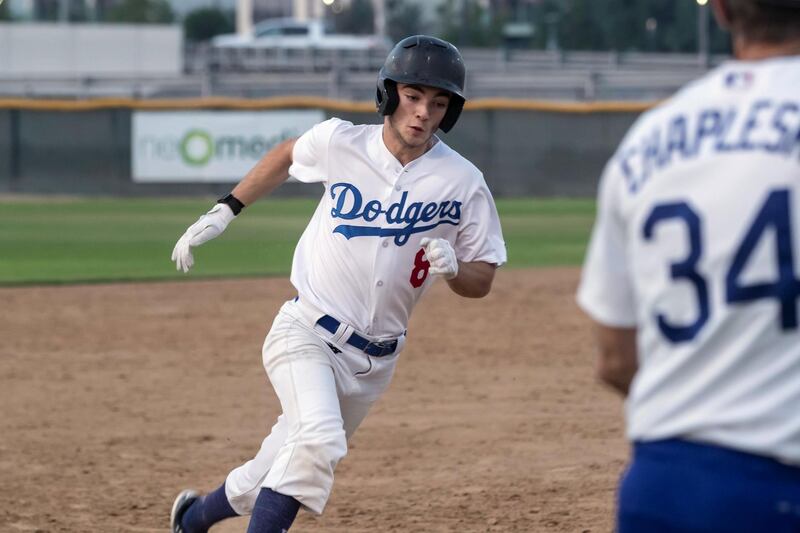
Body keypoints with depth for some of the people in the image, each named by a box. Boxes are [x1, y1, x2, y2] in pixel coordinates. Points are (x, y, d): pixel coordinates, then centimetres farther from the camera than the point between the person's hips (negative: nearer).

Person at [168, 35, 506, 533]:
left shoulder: (462, 183, -8)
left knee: (281, 474, 11)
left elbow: (482, 282, 0)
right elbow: (286, 156, 16)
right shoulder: (339, 142, -7)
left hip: (373, 359, 2)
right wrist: (223, 212, 12)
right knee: (318, 441, -29)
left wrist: (452, 268, -22)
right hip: (305, 336, -2)